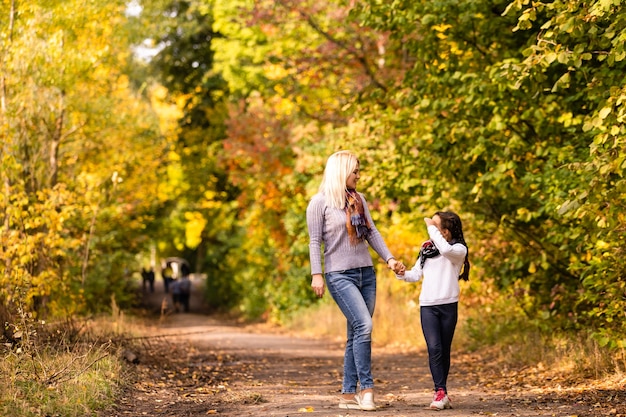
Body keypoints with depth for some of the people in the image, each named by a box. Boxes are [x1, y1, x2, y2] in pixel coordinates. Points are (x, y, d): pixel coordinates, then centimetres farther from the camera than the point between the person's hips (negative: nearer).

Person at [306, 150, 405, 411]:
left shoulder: (358, 199, 13)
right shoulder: (320, 202, -5)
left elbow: (372, 233, 13)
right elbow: (315, 242, -7)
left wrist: (389, 259, 3)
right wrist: (316, 275, -13)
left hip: (366, 273, 7)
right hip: (340, 275, -7)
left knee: (356, 334, 6)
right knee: (364, 326, -21)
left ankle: (348, 394, 10)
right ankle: (366, 388, -17)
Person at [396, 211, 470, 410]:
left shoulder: (459, 249, -3)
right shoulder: (427, 248, 13)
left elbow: (445, 250, -26)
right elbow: (417, 274, 13)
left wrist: (431, 227, -18)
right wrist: (403, 274, -7)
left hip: (448, 305, -2)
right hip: (427, 305, 2)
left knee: (444, 350, 6)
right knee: (434, 348, -12)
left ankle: (440, 392, 18)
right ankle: (441, 393, -15)